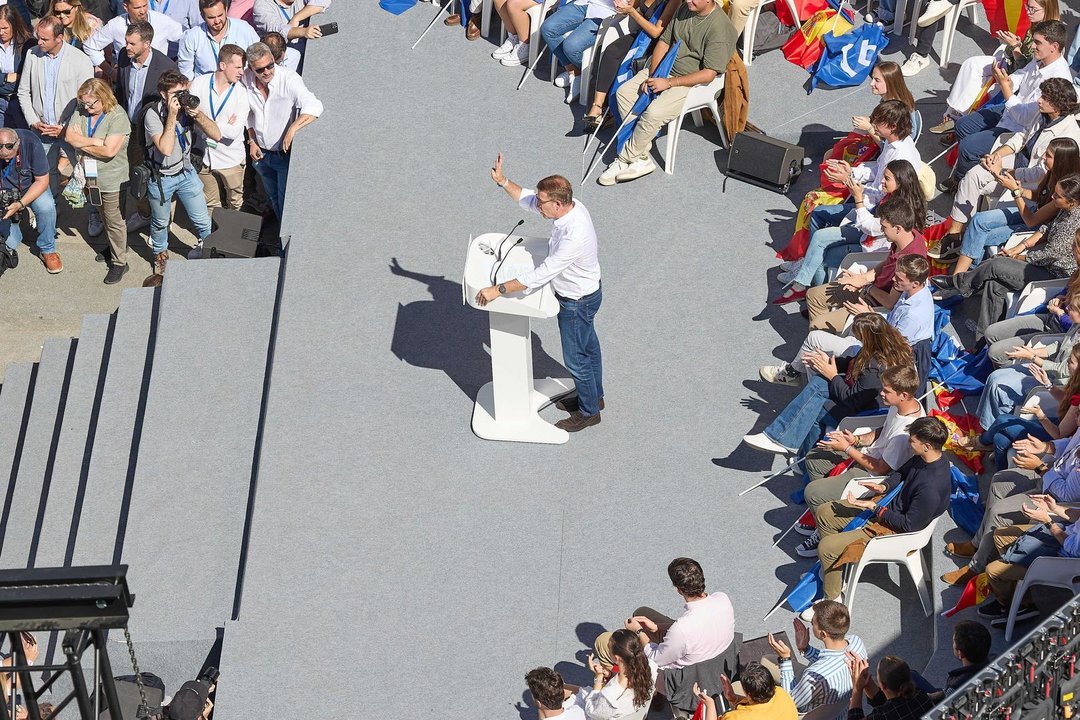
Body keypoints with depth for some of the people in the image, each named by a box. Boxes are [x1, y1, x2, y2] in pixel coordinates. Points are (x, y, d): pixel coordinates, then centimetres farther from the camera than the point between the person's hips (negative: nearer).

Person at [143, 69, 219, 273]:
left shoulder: (189, 106, -13)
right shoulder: (153, 114, -24)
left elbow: (216, 135, -16)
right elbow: (166, 149, -35)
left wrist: (197, 114, -30)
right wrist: (172, 115, -35)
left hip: (187, 173, 3)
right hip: (161, 177, -3)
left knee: (202, 221, 10)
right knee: (160, 223, 19)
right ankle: (160, 253, 46)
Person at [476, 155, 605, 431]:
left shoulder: (575, 236, -41)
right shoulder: (570, 206, -14)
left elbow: (540, 276, -39)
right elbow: (526, 198, 4)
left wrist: (498, 290, -35)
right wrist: (502, 181, -9)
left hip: (577, 302, -9)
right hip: (583, 293, 9)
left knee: (576, 358, 12)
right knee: (588, 346, 27)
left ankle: (589, 412, 34)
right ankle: (593, 396, 49)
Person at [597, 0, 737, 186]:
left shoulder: (719, 28, -21)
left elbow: (709, 74, -23)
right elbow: (664, 41, 11)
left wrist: (668, 83, -22)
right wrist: (652, 75, -5)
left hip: (694, 82, -8)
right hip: (665, 69, 9)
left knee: (654, 112, -29)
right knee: (624, 92, -6)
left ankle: (626, 159, -8)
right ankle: (641, 158, -8)